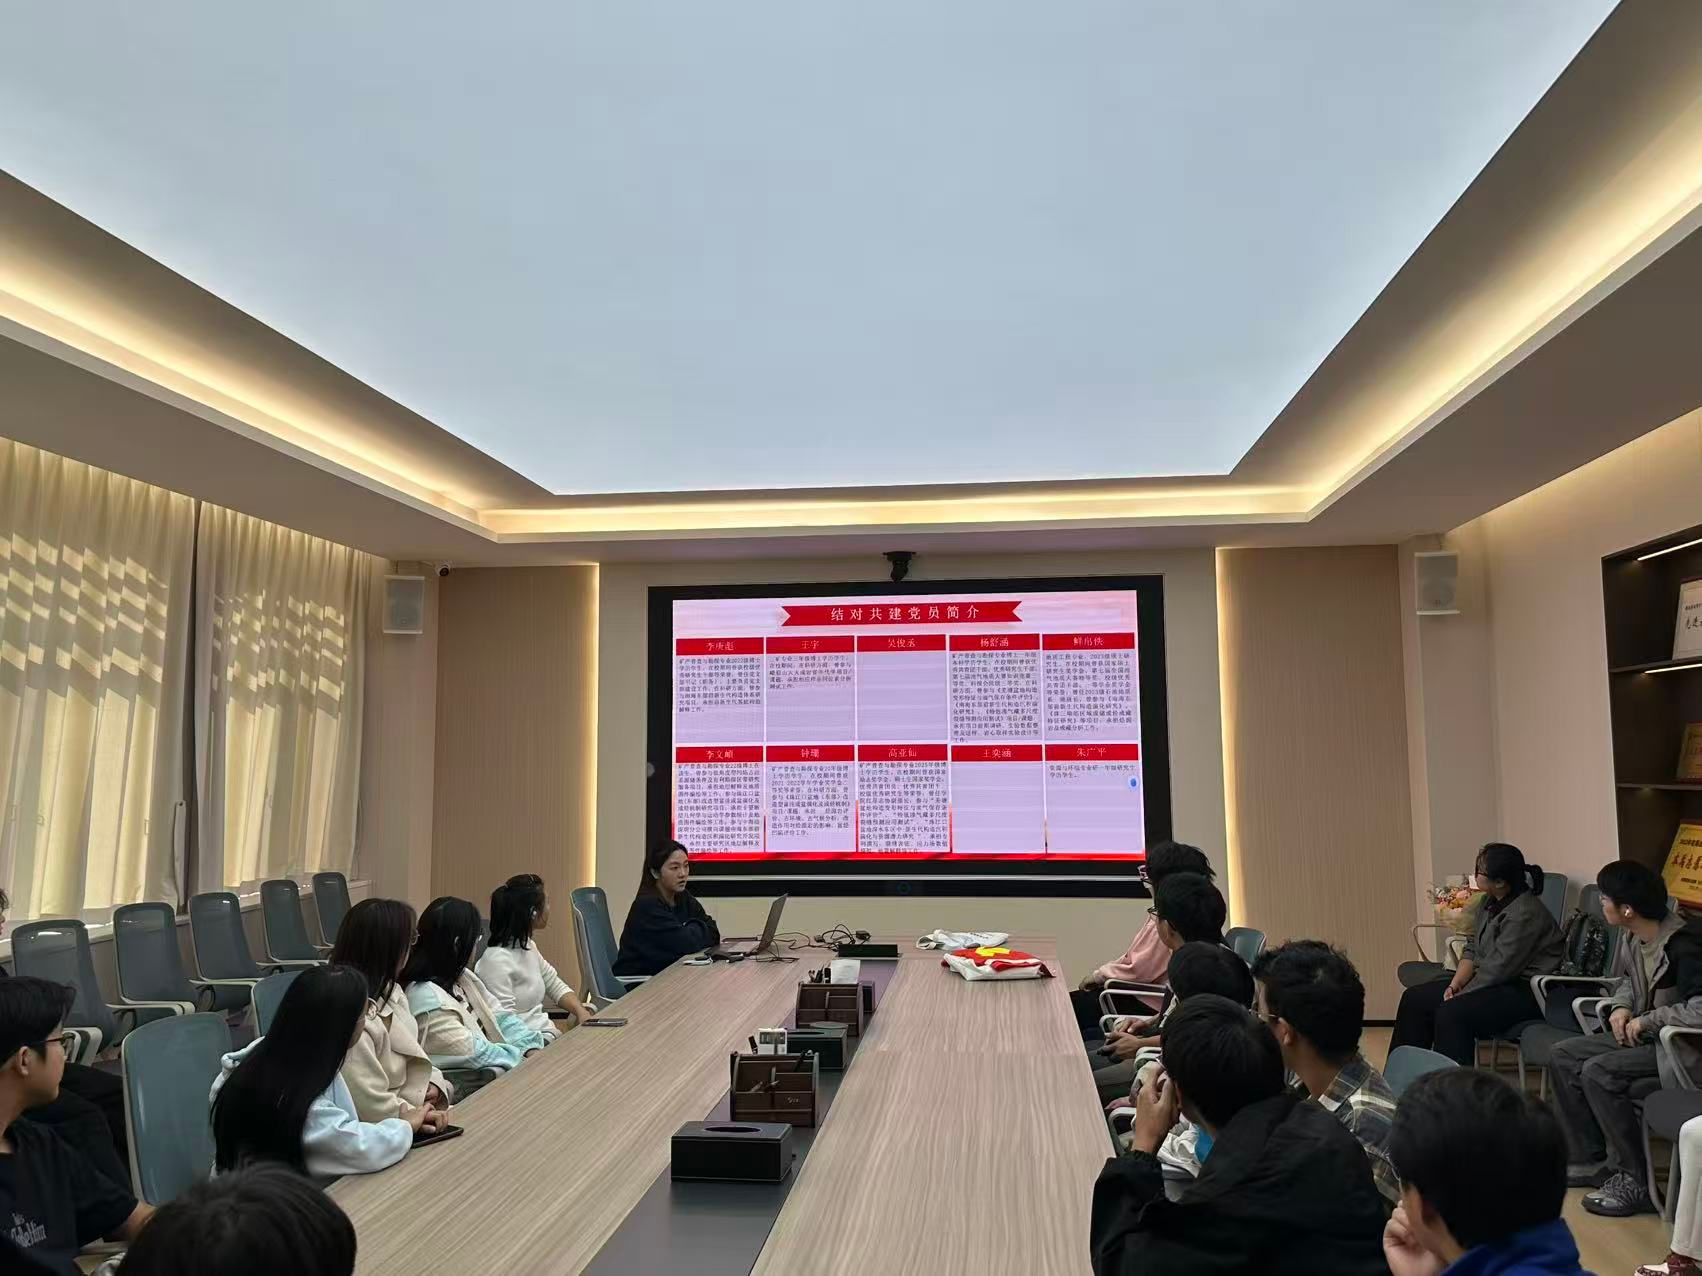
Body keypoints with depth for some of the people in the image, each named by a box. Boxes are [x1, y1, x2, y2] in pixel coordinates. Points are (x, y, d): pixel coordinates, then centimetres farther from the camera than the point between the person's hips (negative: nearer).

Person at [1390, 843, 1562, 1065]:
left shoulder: (1525, 914, -22)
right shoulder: (1493, 903, 8)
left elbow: (1498, 969, -24)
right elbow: (1473, 949, 12)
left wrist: (1459, 996, -16)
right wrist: (1454, 985, -3)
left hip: (1526, 991, -10)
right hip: (1498, 982, 10)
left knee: (1451, 1014, -31)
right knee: (1414, 999, 3)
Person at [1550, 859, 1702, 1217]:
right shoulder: (1634, 938, 2)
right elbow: (1627, 979, 22)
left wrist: (1646, 1020, -24)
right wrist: (1621, 1006, 0)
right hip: (1648, 1038, 10)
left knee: (1600, 1073, -25)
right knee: (1564, 1056, 3)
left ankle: (1637, 1183, -13)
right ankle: (1592, 1161, 9)